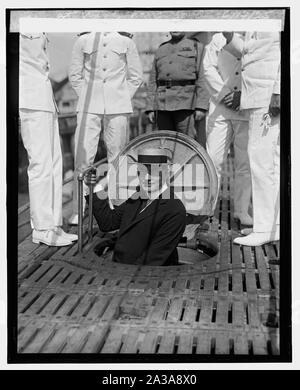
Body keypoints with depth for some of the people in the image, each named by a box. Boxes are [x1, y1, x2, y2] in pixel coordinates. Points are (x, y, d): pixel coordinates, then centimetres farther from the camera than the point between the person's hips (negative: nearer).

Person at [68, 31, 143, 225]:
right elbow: (74, 74, 13)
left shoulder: (125, 40, 8)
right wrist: (87, 98, 5)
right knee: (83, 155, -6)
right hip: (89, 108, 0)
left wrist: (123, 98, 4)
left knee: (117, 157, 2)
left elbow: (136, 76, 12)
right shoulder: (83, 40, 9)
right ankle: (78, 211, 0)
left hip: (118, 107, 0)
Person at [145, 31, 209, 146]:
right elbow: (153, 82, 17)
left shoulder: (197, 47, 8)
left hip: (186, 105, -4)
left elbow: (202, 79, -3)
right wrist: (150, 108, 7)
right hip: (162, 105, 4)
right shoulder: (160, 50, 20)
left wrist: (201, 107, -13)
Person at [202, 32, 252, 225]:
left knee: (245, 162, 1)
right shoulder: (218, 39, 13)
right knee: (213, 158, -4)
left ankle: (242, 210, 11)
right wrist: (224, 93, -7)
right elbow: (209, 68, 5)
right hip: (221, 109, 1)